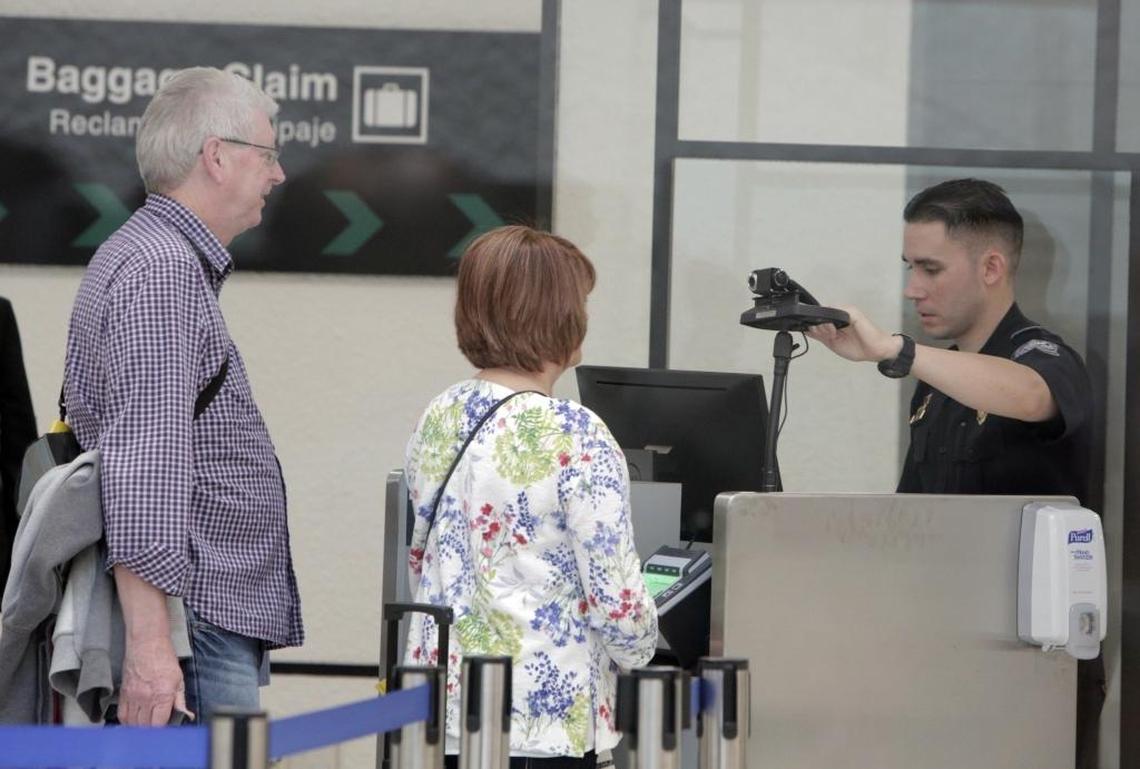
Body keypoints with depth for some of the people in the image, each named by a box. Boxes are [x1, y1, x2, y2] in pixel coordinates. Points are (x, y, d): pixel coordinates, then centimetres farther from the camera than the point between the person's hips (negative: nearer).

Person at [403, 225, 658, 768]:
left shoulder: (437, 422, 7)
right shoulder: (576, 439, -14)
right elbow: (617, 601, -13)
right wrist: (637, 651, 7)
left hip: (442, 704, 7)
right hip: (544, 723, -7)